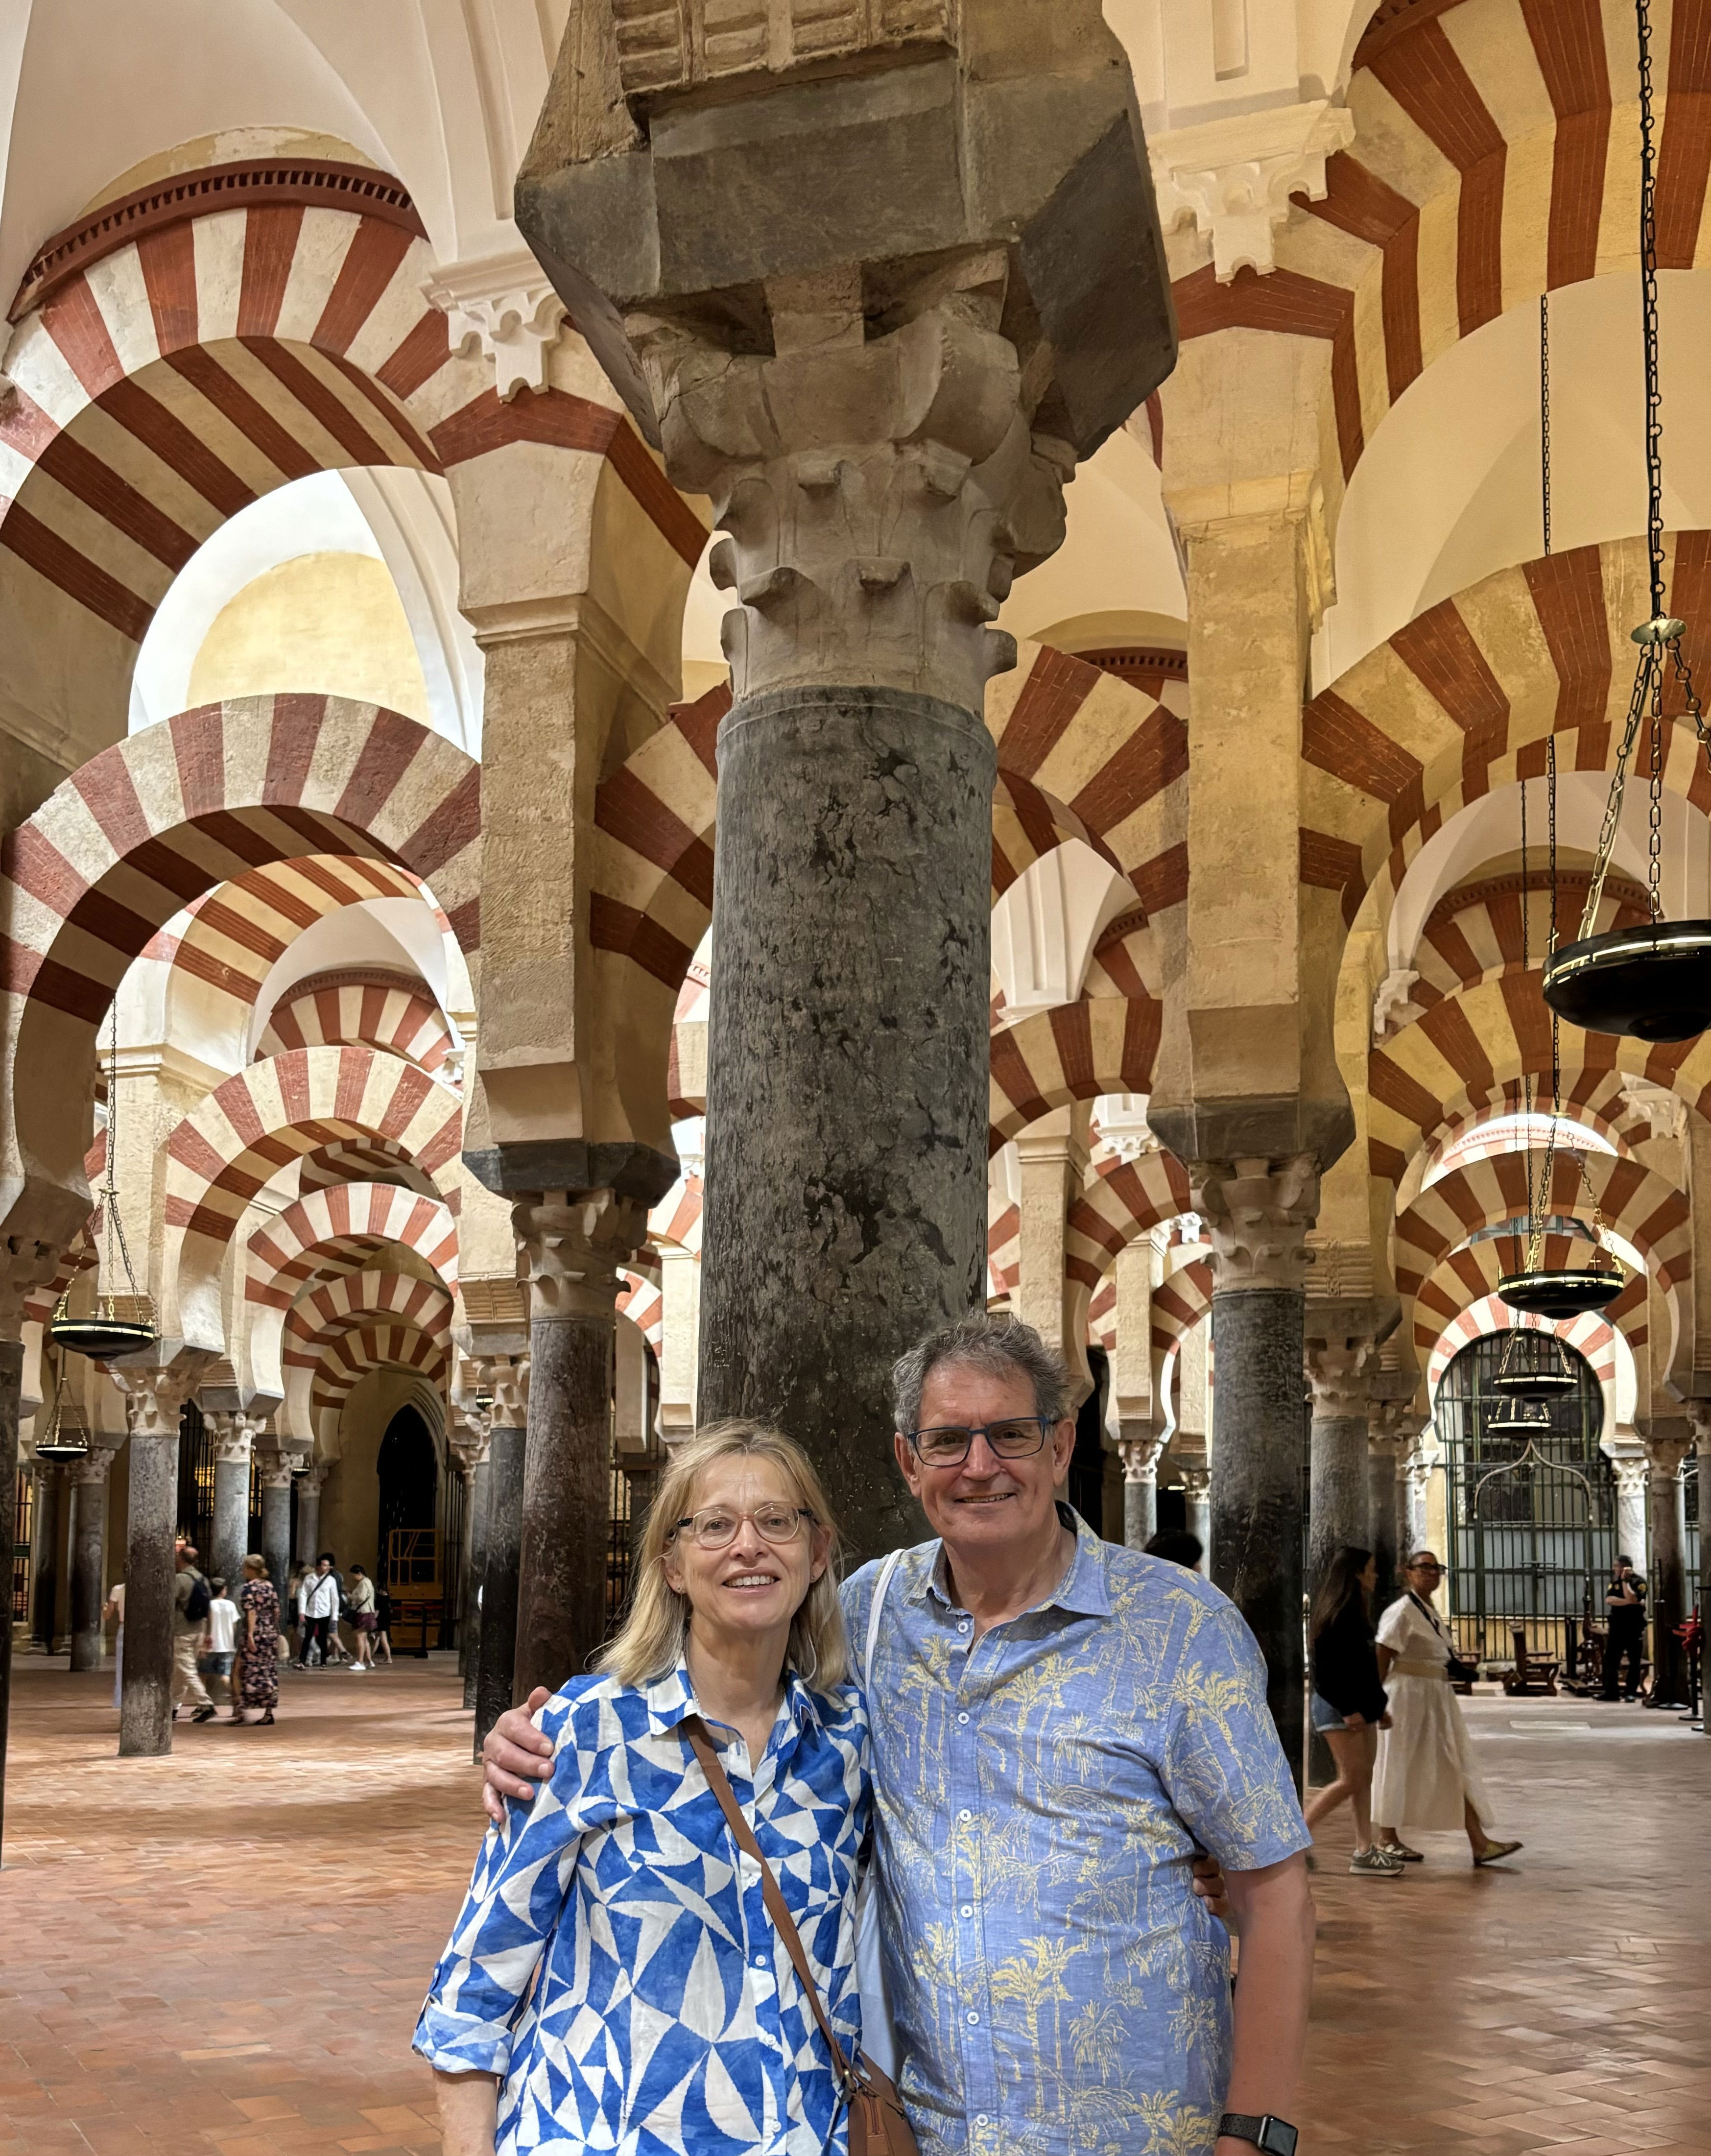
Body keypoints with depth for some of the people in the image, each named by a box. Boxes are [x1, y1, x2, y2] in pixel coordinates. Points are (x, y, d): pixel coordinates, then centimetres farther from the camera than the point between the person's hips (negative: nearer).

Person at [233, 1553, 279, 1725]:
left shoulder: (248, 1588, -8)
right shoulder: (270, 1586, 11)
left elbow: (251, 1613, -17)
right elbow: (276, 1611, 12)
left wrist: (250, 1635, -20)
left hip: (255, 1634, -6)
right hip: (271, 1633, 6)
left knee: (250, 1671, -2)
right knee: (270, 1672, 7)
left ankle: (241, 1708, -3)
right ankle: (269, 1711, 7)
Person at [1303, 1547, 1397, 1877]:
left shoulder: (1355, 1612, 16)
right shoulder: (1338, 1614, -15)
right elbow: (1330, 1668, -20)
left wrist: (1378, 1706, 20)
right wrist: (1348, 1710, -21)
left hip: (1359, 1706, 10)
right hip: (1338, 1708, -10)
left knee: (1364, 1779, 7)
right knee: (1351, 1780, -9)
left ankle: (1364, 1852, 8)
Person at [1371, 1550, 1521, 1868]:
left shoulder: (1431, 1612, 14)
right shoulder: (1402, 1612, -12)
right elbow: (1382, 1658, -15)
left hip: (1437, 1698, 9)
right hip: (1408, 1695, -9)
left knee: (1458, 1767, 3)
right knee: (1397, 1766, 2)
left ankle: (1480, 1843, 1)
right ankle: (1387, 1839, 14)